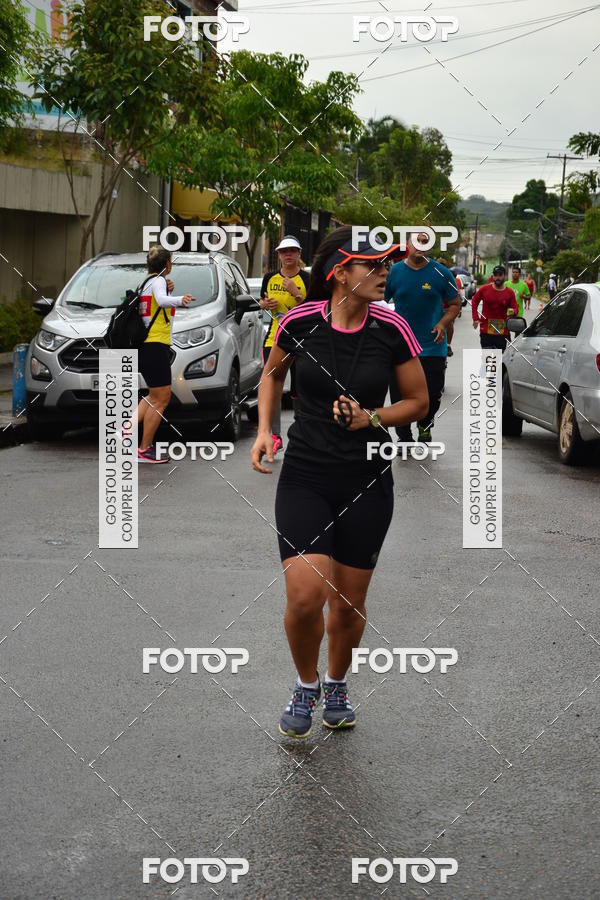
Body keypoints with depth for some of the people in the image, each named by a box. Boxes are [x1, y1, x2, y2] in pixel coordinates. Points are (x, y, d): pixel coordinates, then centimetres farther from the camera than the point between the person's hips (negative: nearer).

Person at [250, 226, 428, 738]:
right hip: (304, 477, -1)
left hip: (367, 482, 1)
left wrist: (370, 418, -12)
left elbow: (419, 402, 4)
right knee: (305, 596, -14)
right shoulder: (300, 322, -7)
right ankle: (306, 686, 16)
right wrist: (264, 430, 2)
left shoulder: (392, 329, -7)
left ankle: (337, 685, 38)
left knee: (349, 602, 9)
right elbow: (273, 375, 14)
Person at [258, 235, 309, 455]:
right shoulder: (270, 278, 8)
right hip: (274, 338, 3)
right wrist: (265, 304, -3)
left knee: (299, 390, 2)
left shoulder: (307, 279, -5)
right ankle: (276, 437, 8)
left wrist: (296, 294, -23)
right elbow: (262, 301, 20)